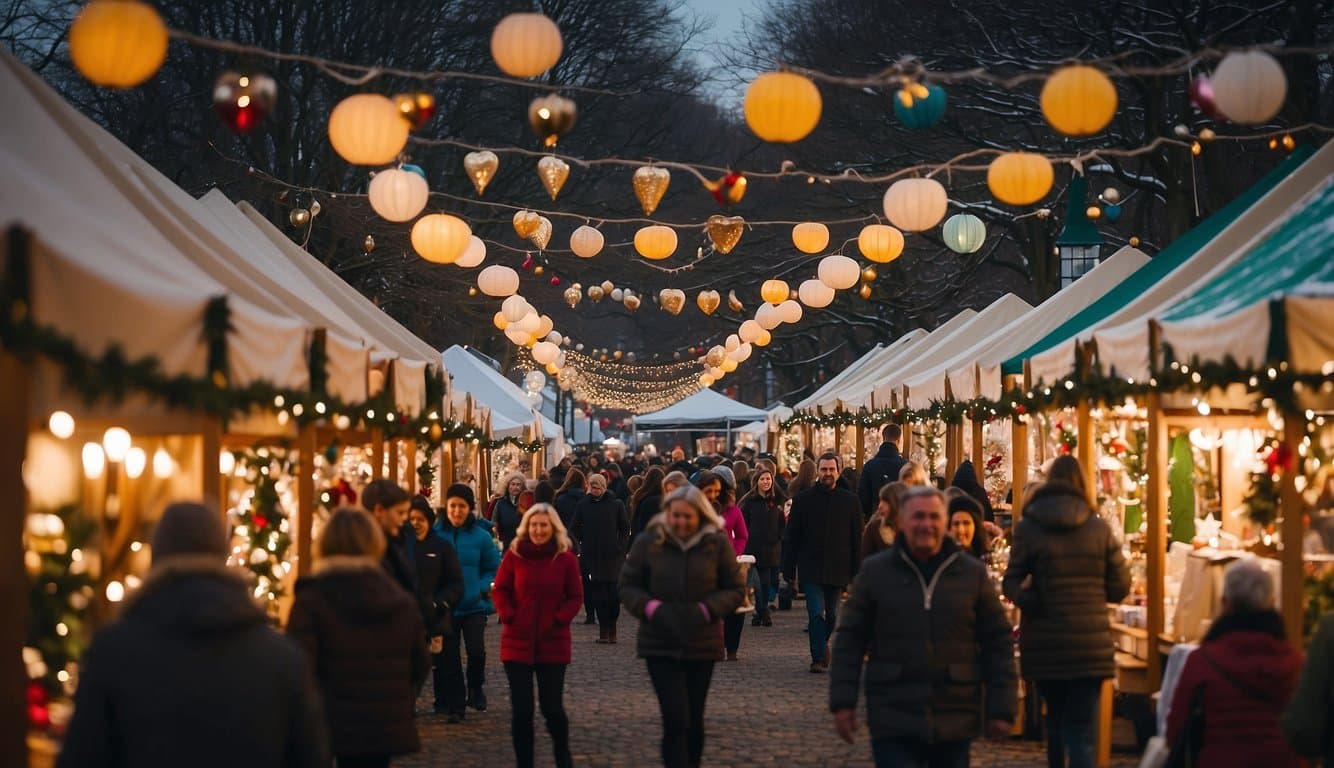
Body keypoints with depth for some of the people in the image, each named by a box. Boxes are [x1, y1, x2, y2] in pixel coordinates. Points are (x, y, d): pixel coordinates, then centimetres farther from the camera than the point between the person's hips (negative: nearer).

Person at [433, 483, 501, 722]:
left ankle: (476, 688, 15)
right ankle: (454, 704, 19)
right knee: (449, 656, 5)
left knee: (476, 650, -14)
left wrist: (482, 588, -9)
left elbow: (494, 568, 6)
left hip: (474, 605, -1)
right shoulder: (436, 533, -4)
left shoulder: (481, 536, -2)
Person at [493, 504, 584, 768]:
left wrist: (559, 619, -10)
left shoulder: (566, 559, -2)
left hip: (553, 643, -1)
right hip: (517, 641, 1)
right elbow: (500, 590, 5)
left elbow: (575, 597, 3)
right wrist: (509, 617, -9)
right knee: (520, 709, 2)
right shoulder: (514, 554, -1)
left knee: (552, 707, 1)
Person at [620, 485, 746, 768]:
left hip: (702, 645, 1)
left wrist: (707, 610, -15)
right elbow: (628, 585, 4)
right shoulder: (649, 542, -3)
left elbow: (736, 590, 3)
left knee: (694, 721, 12)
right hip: (660, 645, -1)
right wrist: (651, 607, -16)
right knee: (676, 720, -11)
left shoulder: (717, 544, -2)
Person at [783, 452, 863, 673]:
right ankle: (818, 658, -8)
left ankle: (822, 645, 35)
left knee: (831, 615, 11)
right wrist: (789, 570, 0)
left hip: (838, 569, 1)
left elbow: (857, 539, 5)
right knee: (816, 613, -12)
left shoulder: (850, 501, 3)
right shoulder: (803, 499, 2)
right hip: (811, 569, -1)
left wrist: (856, 571, 1)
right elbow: (791, 538, 4)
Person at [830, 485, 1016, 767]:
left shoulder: (973, 573, 4)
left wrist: (1001, 709, 2)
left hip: (955, 721, 2)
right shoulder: (875, 572, 2)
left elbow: (998, 643, 6)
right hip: (893, 721, -2)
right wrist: (843, 702, -2)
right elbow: (850, 639, 4)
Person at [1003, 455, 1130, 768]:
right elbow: (1120, 587, 4)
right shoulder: (1100, 528, -1)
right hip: (1090, 645, -1)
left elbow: (1012, 585, -6)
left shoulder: (1027, 527, -3)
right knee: (1082, 732, -3)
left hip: (1044, 646, 1)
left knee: (1056, 718, 23)